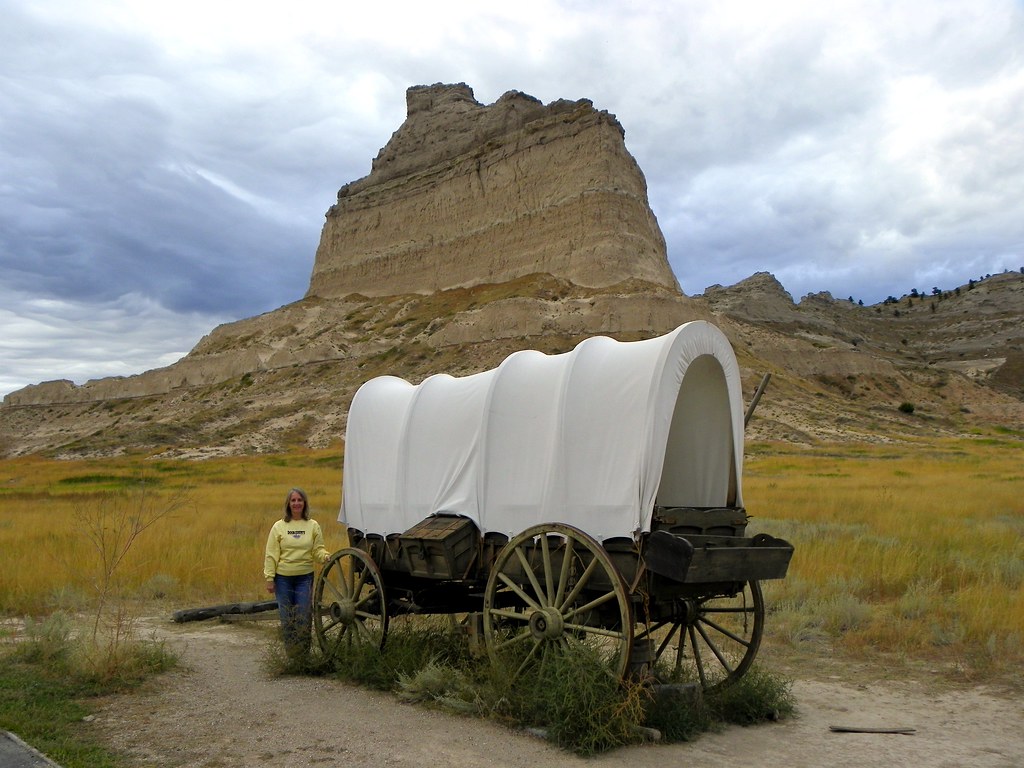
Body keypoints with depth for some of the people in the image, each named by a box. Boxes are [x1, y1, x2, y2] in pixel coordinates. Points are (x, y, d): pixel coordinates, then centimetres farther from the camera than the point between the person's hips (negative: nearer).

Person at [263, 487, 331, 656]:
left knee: (304, 616, -2)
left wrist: (326, 556, -19)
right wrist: (269, 578, -3)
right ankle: (290, 653, 16)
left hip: (305, 578, 0)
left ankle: (304, 651, 8)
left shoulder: (313, 526, 4)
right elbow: (270, 555, 2)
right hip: (283, 578, 0)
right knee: (286, 616, 5)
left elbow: (318, 550, 3)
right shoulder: (279, 526, 2)